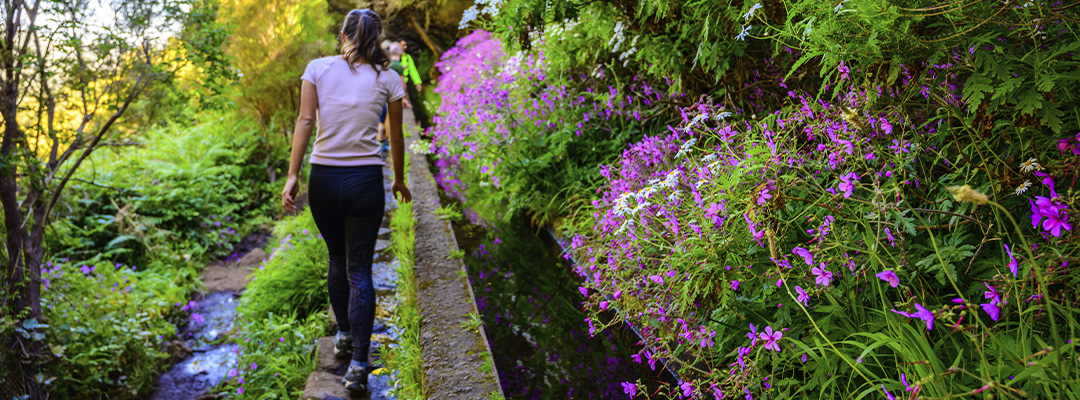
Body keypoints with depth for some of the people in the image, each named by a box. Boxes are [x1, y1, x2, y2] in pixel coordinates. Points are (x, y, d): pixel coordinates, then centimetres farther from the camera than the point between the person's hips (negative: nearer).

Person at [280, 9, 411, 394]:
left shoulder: (318, 67, 2)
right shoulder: (387, 78, 2)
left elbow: (305, 120, -7)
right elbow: (396, 137, 8)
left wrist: (292, 175, -7)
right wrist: (399, 180, 21)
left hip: (323, 177, 1)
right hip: (365, 180, -1)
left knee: (337, 260, 21)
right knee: (359, 270, 3)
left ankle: (344, 335, 38)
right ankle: (358, 363, -2)